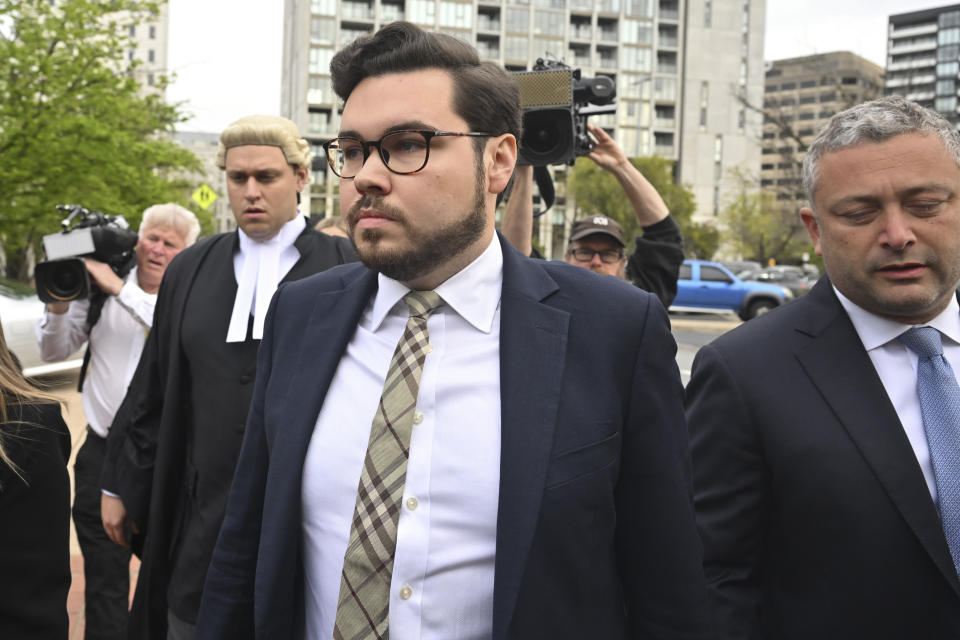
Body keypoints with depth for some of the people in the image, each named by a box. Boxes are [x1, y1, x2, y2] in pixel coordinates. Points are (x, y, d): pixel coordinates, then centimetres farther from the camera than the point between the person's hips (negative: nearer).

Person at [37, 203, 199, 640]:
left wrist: (119, 289, -24)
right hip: (103, 451, 2)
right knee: (103, 576, 7)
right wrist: (59, 303, -9)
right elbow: (54, 352, 9)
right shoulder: (101, 290, 3)